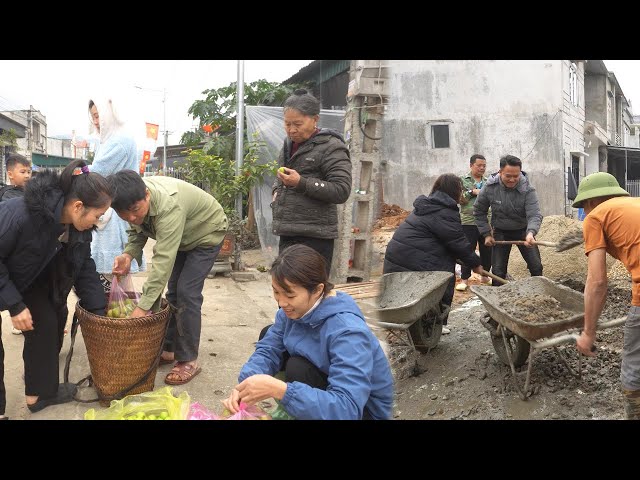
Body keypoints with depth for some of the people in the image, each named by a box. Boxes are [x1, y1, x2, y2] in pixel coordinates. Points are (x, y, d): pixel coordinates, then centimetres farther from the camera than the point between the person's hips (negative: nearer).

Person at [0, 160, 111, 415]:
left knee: (47, 323, 0)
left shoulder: (77, 226, -17)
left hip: (29, 277, 7)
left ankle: (42, 391, 15)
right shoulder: (21, 213, -39)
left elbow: (84, 268, -6)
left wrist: (99, 312, -7)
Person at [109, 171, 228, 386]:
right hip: (180, 237, 8)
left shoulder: (168, 205, -43)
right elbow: (138, 231, -1)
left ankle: (188, 360, -4)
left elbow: (163, 261, -48)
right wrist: (128, 254, -23)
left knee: (187, 293, -14)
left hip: (207, 233, -8)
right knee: (173, 292, 9)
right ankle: (169, 349, 22)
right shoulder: (134, 202, -20)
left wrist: (143, 306, -52)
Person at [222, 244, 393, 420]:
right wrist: (246, 383, -30)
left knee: (297, 369, -30)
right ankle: (288, 410, 12)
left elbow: (347, 408, -44)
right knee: (268, 334, 4)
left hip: (363, 410, -8)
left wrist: (279, 389, -50)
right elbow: (267, 350, -8)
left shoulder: (348, 332, -36)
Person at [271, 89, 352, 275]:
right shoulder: (289, 144, 15)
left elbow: (342, 191, -16)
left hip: (315, 235, -7)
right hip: (288, 232, 7)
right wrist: (276, 190, 9)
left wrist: (301, 182, -21)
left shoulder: (331, 147, -8)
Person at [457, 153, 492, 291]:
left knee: (487, 250, 10)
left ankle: (485, 276, 25)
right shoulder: (462, 180, 2)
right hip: (468, 222, -4)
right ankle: (464, 279, 8)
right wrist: (472, 192, -13)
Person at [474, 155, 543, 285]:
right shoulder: (489, 188, -18)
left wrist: (531, 233, -51)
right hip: (500, 232, 0)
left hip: (523, 231, 0)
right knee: (498, 270, 0)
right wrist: (486, 234, -7)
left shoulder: (528, 190, -23)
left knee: (536, 267, 2)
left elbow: (534, 215, -31)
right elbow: (479, 212, -4)